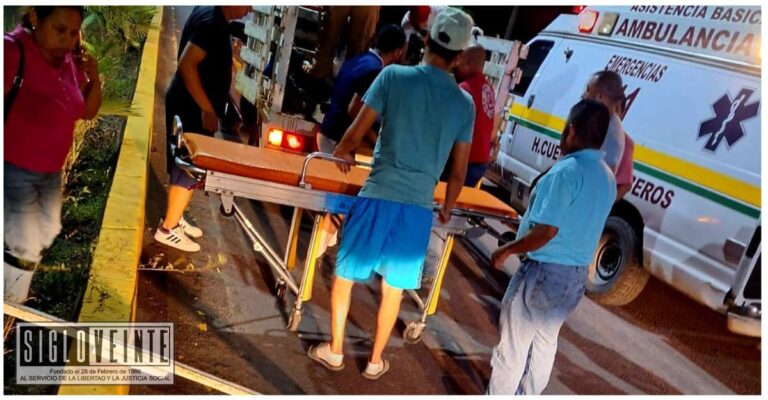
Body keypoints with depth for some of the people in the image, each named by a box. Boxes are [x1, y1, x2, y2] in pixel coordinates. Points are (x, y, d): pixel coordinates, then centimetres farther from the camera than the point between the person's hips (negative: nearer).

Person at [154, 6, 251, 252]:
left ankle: (175, 219, 31)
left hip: (193, 106, 10)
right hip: (192, 108, -10)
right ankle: (167, 229, 9)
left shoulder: (212, 15, 8)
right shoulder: (212, 21, -22)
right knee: (189, 168, -1)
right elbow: (187, 65, -29)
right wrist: (207, 109, -26)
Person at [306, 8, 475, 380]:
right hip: (419, 207, 2)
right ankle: (375, 361, 31)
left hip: (378, 197, -2)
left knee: (345, 275, 17)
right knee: (393, 288, 17)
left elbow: (356, 132, -4)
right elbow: (459, 170, 7)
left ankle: (334, 350, 30)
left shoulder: (394, 76, -6)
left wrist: (341, 152, 19)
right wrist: (447, 209, 24)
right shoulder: (465, 103, 2)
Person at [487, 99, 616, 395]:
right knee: (545, 342, 23)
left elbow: (546, 231, -24)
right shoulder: (607, 178, 5)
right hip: (576, 275, 9)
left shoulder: (567, 171, -21)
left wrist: (506, 251, -12)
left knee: (513, 344, 4)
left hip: (544, 272, -8)